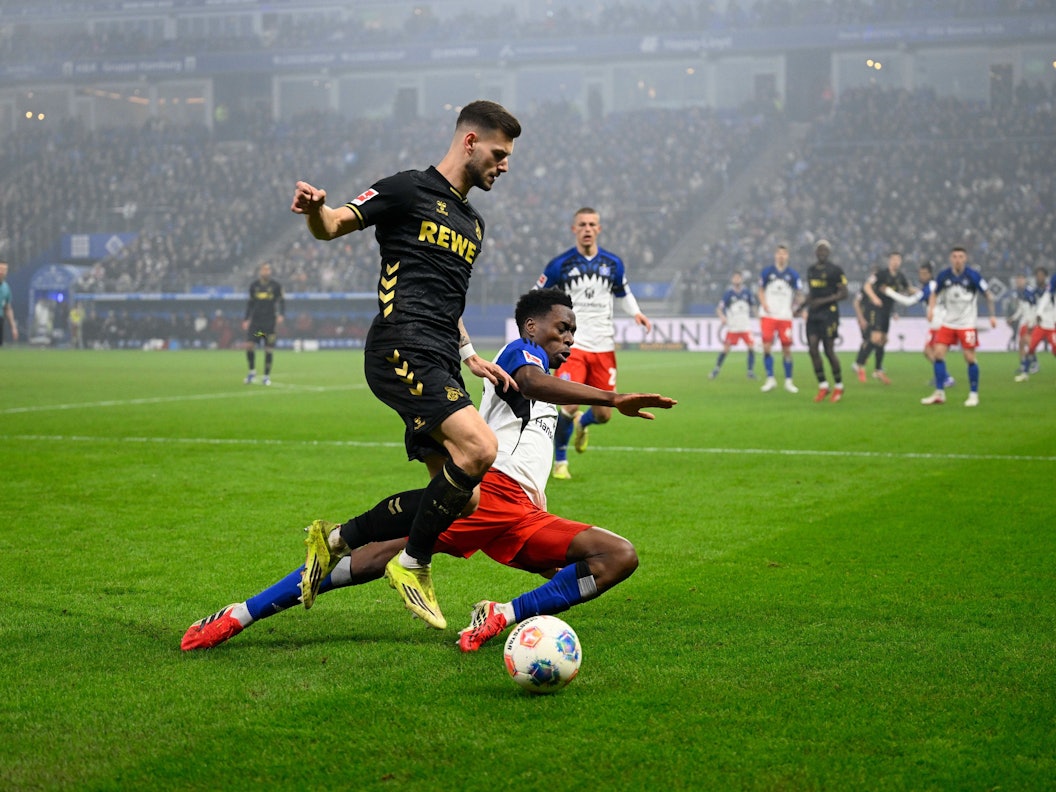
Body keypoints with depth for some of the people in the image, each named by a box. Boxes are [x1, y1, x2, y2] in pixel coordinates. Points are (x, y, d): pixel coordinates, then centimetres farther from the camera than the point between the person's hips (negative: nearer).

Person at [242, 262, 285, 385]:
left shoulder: (276, 286, 1)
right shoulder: (254, 286, 8)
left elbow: (282, 301, 2)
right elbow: (250, 303, 16)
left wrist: (281, 315, -15)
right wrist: (246, 319, 13)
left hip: (270, 322, -2)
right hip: (255, 321, 2)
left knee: (269, 349, -1)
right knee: (249, 345, -12)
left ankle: (267, 376, 11)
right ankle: (252, 371, 8)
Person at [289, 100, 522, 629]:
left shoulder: (472, 224, 27)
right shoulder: (409, 191, 2)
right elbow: (332, 227, -5)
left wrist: (469, 357, 23)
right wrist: (315, 208, -29)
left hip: (439, 367, 9)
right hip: (402, 351, -9)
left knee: (458, 497, 3)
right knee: (479, 447, -26)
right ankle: (412, 565, -9)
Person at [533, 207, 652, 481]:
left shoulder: (613, 263, 6)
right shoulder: (560, 265, -4)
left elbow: (623, 293, 22)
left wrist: (636, 312, 2)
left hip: (603, 347, 4)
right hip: (572, 344, -4)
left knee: (603, 414, 3)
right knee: (570, 405, -19)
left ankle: (582, 424, 43)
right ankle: (560, 462, 5)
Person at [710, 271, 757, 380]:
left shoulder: (747, 292, 2)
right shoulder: (729, 293, -6)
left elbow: (754, 305, 15)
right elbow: (719, 308, -8)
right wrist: (722, 317, -26)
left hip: (746, 326, 2)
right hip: (732, 327, -2)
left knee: (751, 347, -10)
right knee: (726, 349, -4)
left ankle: (751, 371, 1)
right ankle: (716, 370, 13)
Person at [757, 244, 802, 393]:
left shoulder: (793, 275, 3)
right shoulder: (767, 272, 5)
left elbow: (798, 294, 6)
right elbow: (761, 290, 13)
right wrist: (764, 303, -5)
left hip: (785, 317, 0)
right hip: (768, 315, 0)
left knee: (787, 349, 1)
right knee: (766, 347, -8)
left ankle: (788, 381, 12)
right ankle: (770, 379, 2)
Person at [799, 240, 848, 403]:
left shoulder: (835, 270, -5)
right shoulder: (811, 270, 14)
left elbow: (843, 294, -8)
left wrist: (823, 301, -17)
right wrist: (802, 307, 12)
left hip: (828, 313, -6)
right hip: (813, 314, 6)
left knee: (829, 351, -5)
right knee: (813, 349, -3)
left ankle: (838, 386, 10)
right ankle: (823, 386, 7)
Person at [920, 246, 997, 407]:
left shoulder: (973, 275, -11)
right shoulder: (943, 276, -2)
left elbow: (988, 295, -2)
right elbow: (935, 294, 12)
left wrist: (992, 315, -5)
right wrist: (931, 308, -5)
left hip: (967, 324, -3)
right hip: (948, 322, 3)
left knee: (970, 358, -6)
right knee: (938, 354, -5)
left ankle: (974, 394, 10)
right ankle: (939, 394, 4)